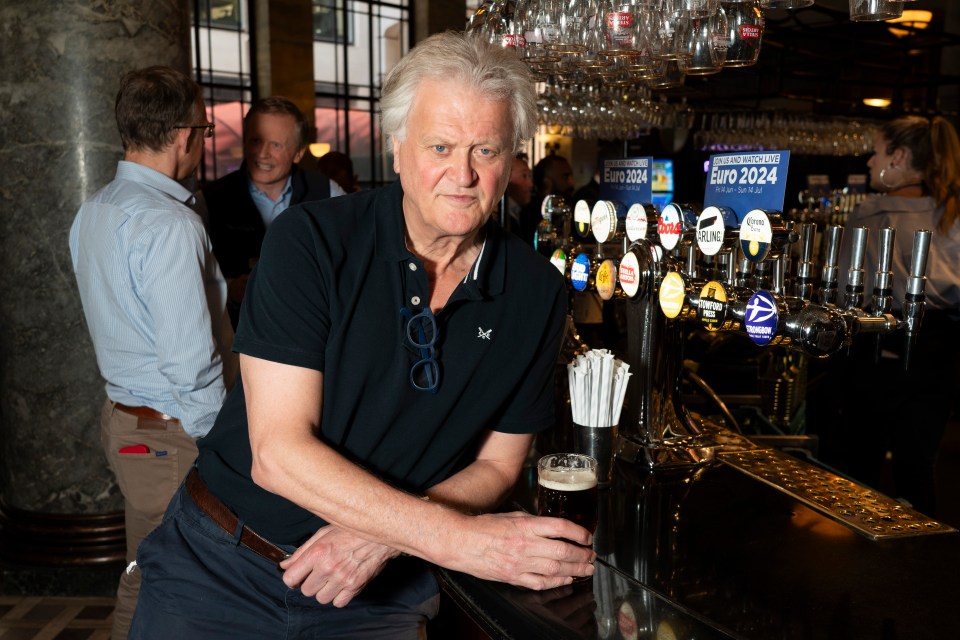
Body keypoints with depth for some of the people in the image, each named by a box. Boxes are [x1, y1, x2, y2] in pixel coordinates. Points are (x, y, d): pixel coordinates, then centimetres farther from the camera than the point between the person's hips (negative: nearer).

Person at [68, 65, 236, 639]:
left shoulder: (93, 212, 9)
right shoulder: (170, 224, -21)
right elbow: (190, 360, -24)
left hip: (123, 415, 9)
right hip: (176, 435, -9)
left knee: (143, 577, 20)